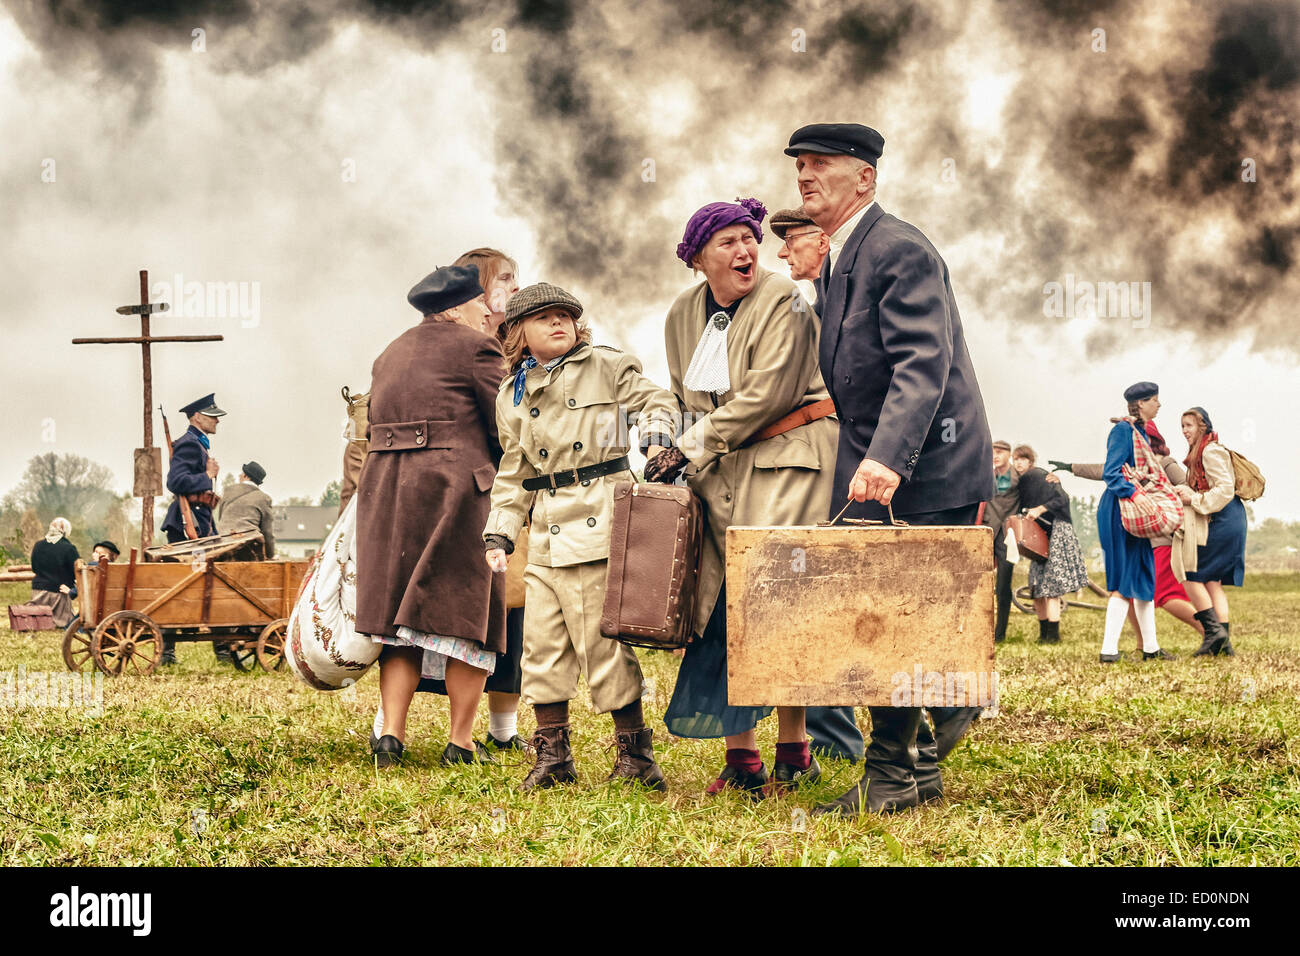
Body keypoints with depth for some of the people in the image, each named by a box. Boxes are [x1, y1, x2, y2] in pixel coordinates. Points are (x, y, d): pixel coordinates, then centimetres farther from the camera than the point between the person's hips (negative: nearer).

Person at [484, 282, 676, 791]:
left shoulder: (605, 366, 4)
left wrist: (655, 435, -10)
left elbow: (654, 400, 11)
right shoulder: (512, 395, 15)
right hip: (546, 533, 4)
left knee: (602, 635, -6)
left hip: (598, 518, -4)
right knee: (542, 640, 2)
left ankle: (634, 750, 6)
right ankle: (552, 754, 13)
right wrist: (499, 534, 11)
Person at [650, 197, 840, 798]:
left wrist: (692, 448, -14)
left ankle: (794, 754, -3)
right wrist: (682, 458, 11)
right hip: (720, 478, 6)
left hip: (784, 466, -6)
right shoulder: (684, 315, 11)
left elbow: (767, 394, -17)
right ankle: (739, 757, 4)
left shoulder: (782, 303, -9)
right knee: (722, 606, -1)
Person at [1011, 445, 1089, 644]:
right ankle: (1044, 633, 12)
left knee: (1051, 585, -14)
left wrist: (1040, 509, -24)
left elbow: (1061, 500, -16)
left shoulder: (1040, 476, -8)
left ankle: (1053, 634, -16)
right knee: (1037, 587, 6)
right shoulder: (1022, 483, 16)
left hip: (1055, 532, -9)